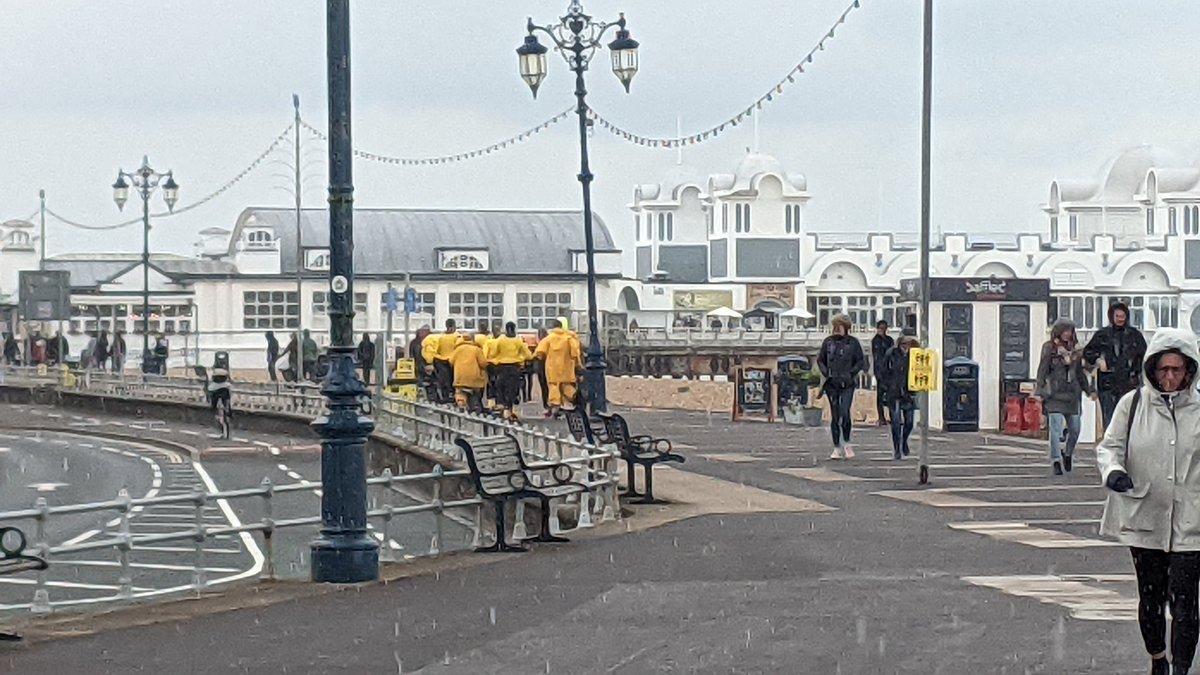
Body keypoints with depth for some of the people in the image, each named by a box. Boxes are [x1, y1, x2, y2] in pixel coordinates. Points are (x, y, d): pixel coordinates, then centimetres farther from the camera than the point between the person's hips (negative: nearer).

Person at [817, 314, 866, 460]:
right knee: (834, 416, 3)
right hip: (832, 384, 2)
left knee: (844, 413, -15)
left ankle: (847, 443, 4)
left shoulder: (853, 342, 1)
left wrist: (851, 373, -8)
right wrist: (826, 372, 0)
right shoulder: (828, 342, 7)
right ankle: (837, 447, 9)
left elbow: (861, 362, 5)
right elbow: (820, 360, 16)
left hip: (847, 384, -2)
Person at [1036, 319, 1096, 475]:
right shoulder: (1049, 348, -2)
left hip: (1072, 394, 5)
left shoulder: (1075, 349, 13)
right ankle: (1056, 462, -8)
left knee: (1075, 428, 6)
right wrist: (1040, 391, -13)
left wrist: (1089, 389, 19)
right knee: (1056, 428, -11)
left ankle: (1068, 453, 31)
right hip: (1055, 394, -5)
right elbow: (1042, 371, -5)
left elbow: (1080, 372, 22)